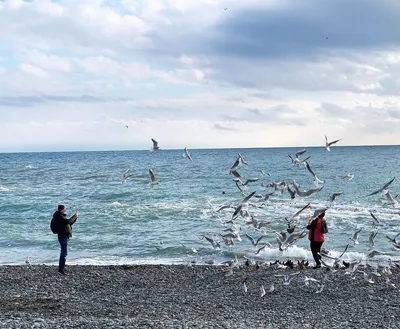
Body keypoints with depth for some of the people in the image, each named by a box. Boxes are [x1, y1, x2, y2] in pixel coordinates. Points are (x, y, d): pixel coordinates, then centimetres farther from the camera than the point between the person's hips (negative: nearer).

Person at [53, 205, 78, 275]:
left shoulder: (62, 216, 15)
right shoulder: (60, 217, -17)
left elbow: (69, 223, 21)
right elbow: (69, 221, -29)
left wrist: (74, 217, 11)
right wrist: (75, 217, -14)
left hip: (64, 237, 11)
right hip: (63, 237, -11)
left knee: (63, 253, 21)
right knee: (64, 253, -11)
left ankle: (61, 267, 33)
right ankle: (61, 270, -11)